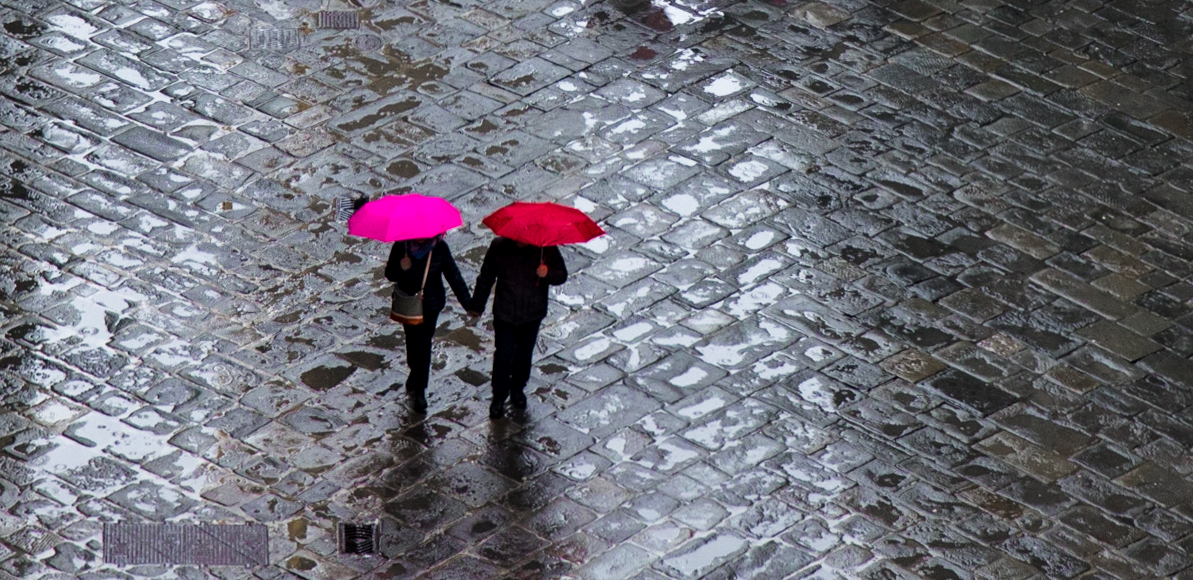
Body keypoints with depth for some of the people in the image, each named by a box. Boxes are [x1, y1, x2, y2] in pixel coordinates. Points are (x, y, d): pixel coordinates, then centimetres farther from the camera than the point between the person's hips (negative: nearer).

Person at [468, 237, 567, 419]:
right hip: (504, 314, -1)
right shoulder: (499, 247, -14)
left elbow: (562, 275, -8)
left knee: (524, 354, 19)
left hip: (532, 315, 1)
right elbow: (486, 278, -1)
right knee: (503, 355, 0)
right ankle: (499, 397, 18)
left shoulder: (546, 248, -15)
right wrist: (477, 306, 8)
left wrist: (548, 274, -32)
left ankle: (518, 389, 42)